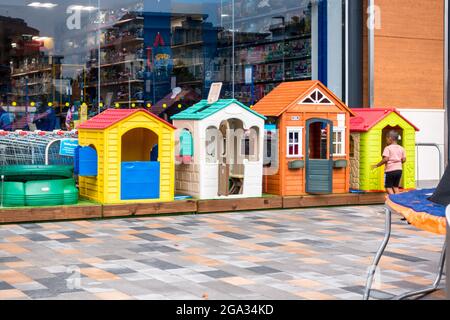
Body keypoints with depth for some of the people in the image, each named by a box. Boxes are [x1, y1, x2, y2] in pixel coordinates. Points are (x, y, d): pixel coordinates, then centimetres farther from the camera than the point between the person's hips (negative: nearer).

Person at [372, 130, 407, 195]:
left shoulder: (388, 148, -10)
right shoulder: (401, 148, 7)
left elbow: (385, 159, -18)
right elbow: (404, 159, 7)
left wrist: (377, 165, -10)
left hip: (390, 170, -6)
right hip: (399, 169, 6)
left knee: (388, 187, 2)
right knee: (396, 187, 16)